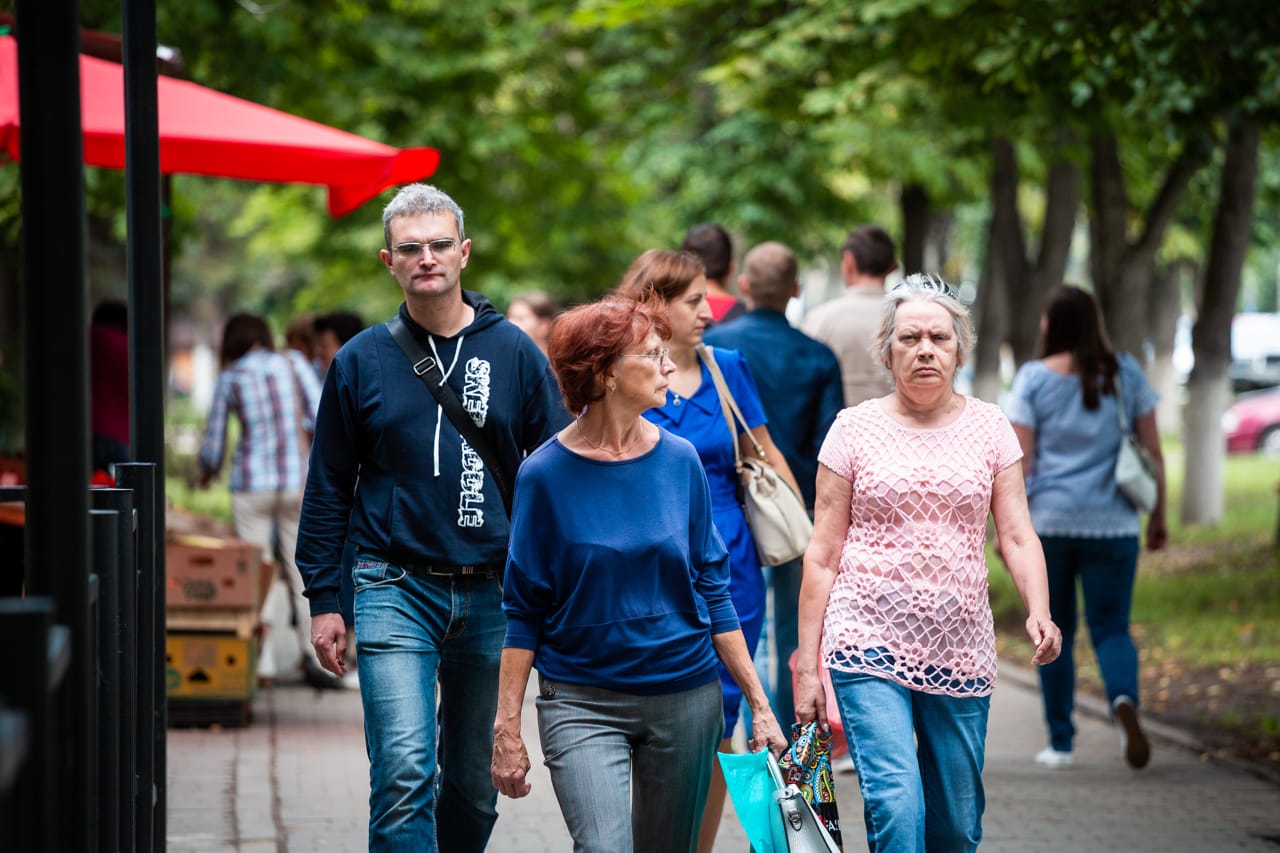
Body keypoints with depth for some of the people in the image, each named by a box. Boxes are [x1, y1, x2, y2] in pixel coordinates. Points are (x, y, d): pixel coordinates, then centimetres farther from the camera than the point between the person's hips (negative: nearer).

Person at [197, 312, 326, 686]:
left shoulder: (228, 380, 3)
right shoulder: (294, 365, 5)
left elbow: (213, 447, 7)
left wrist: (207, 473, 27)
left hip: (252, 484, -1)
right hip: (298, 482, 1)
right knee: (301, 571, 8)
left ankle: (264, 664, -2)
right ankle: (312, 655, -2)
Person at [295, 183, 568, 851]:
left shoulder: (514, 354, 4)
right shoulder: (360, 362, 3)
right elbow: (328, 489, 8)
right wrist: (323, 600, 3)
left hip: (493, 593, 2)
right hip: (394, 591, -2)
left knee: (474, 782, 11)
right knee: (404, 773, -15)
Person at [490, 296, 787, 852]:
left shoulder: (679, 461, 2)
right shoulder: (547, 474, -7)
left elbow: (712, 590, 7)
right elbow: (523, 612, -2)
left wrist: (759, 705, 4)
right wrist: (507, 728, -6)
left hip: (686, 700, 3)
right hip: (582, 702, -3)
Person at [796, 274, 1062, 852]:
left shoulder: (989, 427, 9)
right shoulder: (855, 429, 3)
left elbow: (1017, 535, 5)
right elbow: (822, 555, 4)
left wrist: (1039, 612, -15)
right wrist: (806, 666, 0)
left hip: (961, 651, 3)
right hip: (871, 648, -3)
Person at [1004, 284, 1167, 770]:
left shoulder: (1034, 378, -2)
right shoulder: (1125, 372, 4)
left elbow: (1019, 461, -6)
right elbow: (1153, 451, 5)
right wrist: (1158, 516, 14)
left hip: (1049, 523, -1)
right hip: (1111, 525, 1)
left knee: (1055, 634, 10)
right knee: (1111, 628, 4)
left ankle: (1060, 743, 14)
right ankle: (1124, 698, -27)